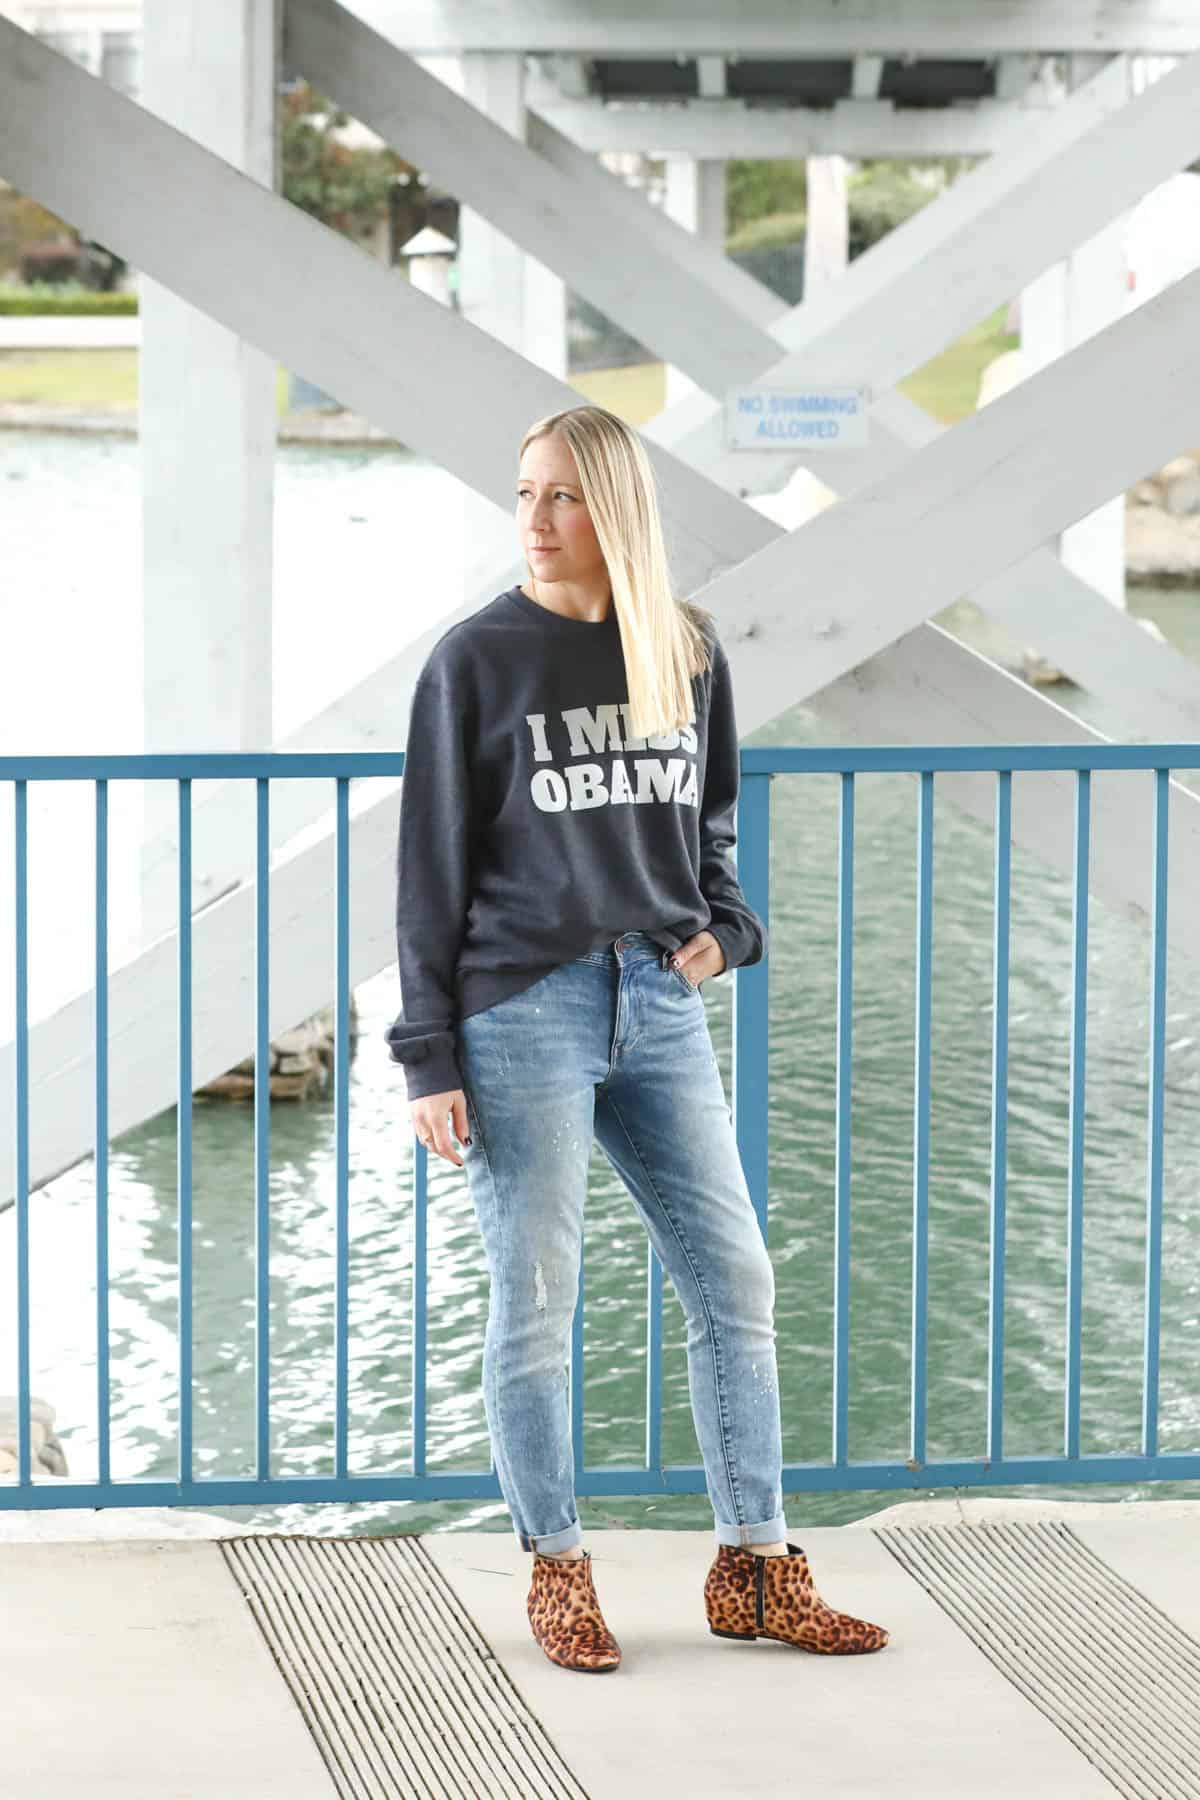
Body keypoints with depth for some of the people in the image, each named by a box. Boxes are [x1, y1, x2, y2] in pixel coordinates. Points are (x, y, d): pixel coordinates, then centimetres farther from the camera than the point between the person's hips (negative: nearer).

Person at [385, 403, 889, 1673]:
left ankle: (753, 1569, 12)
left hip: (658, 1004, 4)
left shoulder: (687, 651, 8)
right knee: (536, 1300, 1)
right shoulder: (477, 659, -3)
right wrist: (429, 1058, -6)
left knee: (735, 1282, 3)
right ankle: (556, 1571, 14)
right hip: (522, 1006, -4)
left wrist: (721, 926, 3)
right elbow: (433, 863, -2)